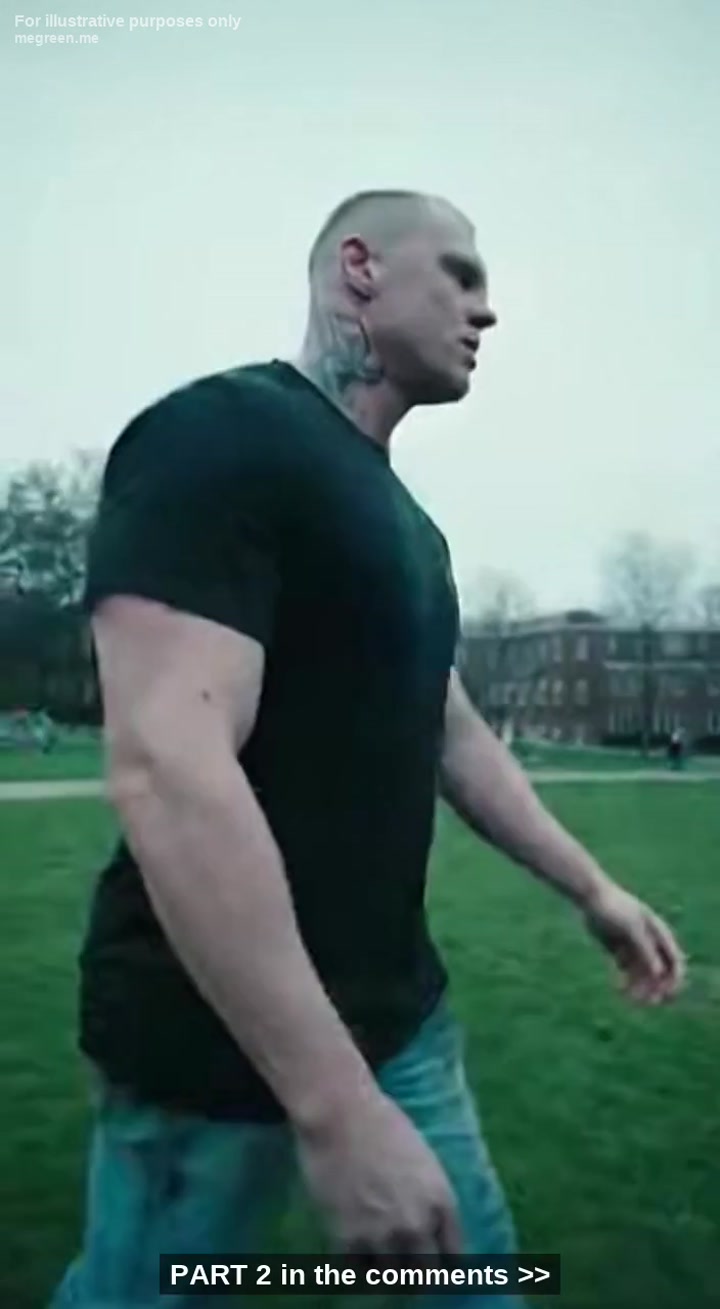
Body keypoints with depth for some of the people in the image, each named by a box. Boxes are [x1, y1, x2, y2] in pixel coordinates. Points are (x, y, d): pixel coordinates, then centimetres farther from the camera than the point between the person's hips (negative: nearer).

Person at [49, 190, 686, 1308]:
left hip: (397, 1008, 9)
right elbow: (168, 772, -29)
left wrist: (593, 890, 19)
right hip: (222, 1042, -8)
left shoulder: (401, 519, 11)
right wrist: (335, 1103, -30)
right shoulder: (217, 436, -18)